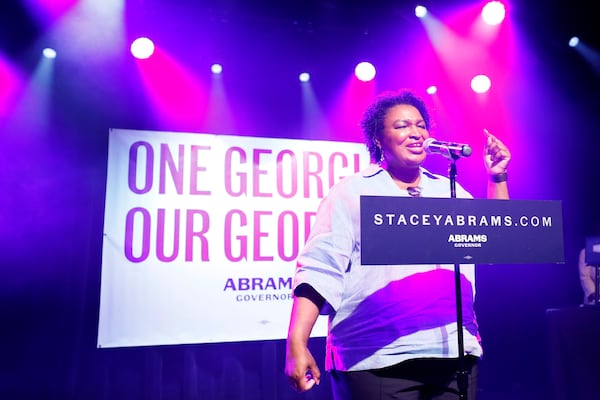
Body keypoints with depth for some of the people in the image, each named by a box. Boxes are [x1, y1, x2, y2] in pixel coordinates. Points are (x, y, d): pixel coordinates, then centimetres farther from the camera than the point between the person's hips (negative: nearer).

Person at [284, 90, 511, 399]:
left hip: (455, 355, 5)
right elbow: (321, 269, -8)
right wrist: (296, 345, -17)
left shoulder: (450, 191, 13)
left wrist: (497, 177, 6)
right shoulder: (352, 192, -2)